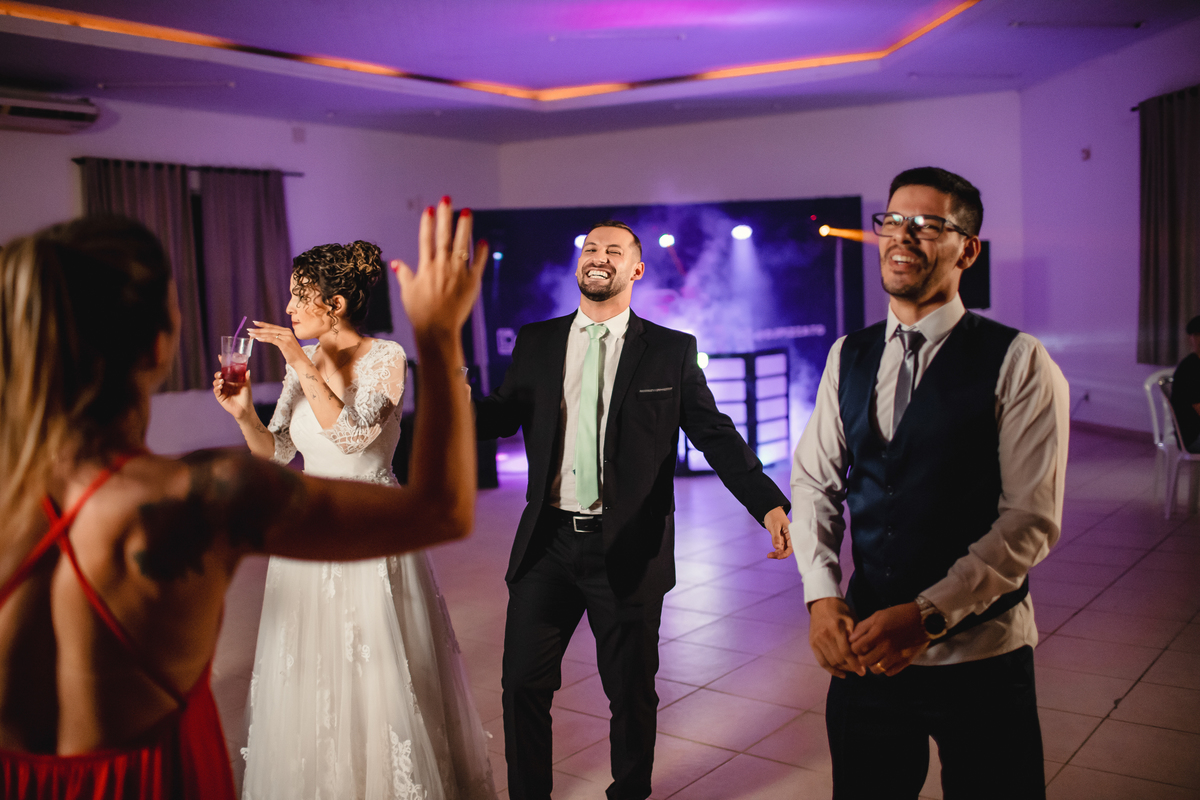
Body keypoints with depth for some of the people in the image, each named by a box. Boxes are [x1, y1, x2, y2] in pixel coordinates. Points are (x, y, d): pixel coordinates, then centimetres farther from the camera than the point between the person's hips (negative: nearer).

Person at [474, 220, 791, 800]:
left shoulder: (672, 351, 0)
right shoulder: (536, 343, 7)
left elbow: (717, 436, -3)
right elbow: (500, 416, 7)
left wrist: (770, 505, -15)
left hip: (628, 549, -2)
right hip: (548, 542, 2)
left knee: (631, 691, 12)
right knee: (523, 684, 8)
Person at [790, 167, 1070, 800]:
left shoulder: (1017, 362, -9)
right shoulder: (849, 358, 6)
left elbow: (1031, 518, -13)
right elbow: (813, 483, 6)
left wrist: (928, 616, -20)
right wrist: (822, 598, -9)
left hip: (980, 658, -4)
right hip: (866, 651, 4)